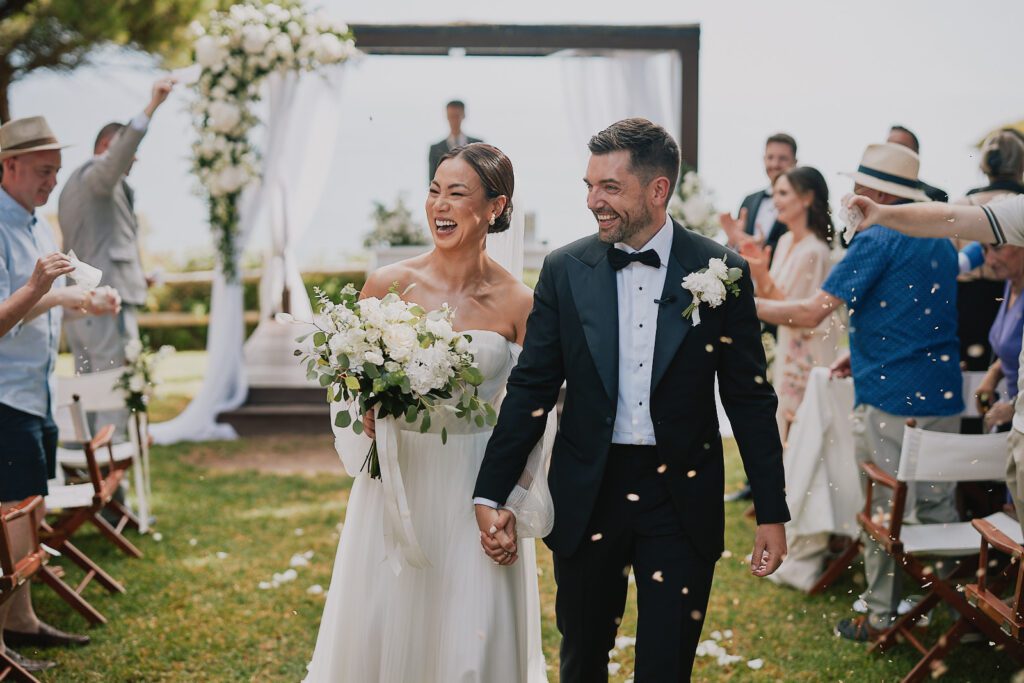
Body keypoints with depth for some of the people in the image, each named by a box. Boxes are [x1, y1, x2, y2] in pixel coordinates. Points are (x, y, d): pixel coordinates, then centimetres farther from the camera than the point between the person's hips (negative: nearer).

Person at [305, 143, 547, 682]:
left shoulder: (517, 304, -5)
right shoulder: (389, 284, -3)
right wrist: (368, 411, -14)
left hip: (477, 491, -1)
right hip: (397, 481, 1)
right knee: (380, 628, 8)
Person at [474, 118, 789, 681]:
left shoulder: (721, 273, -5)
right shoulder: (565, 271, -1)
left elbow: (750, 398, -1)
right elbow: (531, 387, 2)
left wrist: (771, 512, -1)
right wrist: (491, 494, 0)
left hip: (681, 499, -2)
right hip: (587, 496, 2)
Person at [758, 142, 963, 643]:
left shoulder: (877, 242, -12)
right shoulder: (942, 242, 12)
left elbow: (811, 314, -15)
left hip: (887, 398, -7)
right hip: (942, 398, 7)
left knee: (882, 508, 4)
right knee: (938, 506, 13)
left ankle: (881, 616, 11)